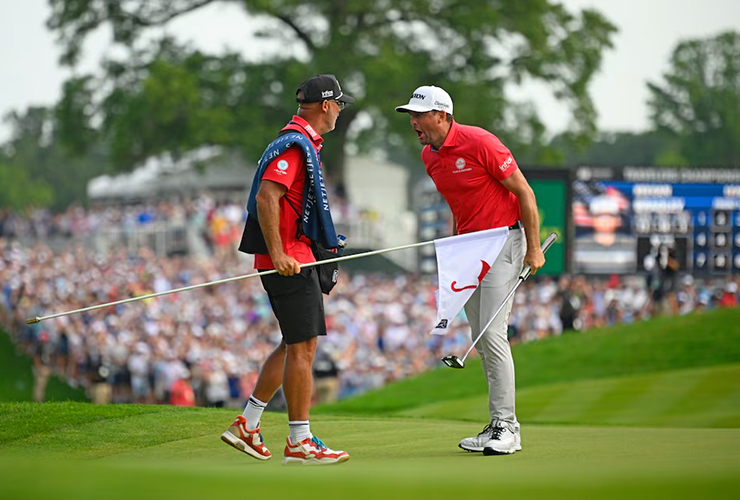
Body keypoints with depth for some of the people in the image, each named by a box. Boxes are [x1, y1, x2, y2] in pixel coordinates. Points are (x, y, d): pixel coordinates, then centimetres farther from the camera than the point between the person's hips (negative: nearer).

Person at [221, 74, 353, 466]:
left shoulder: (303, 143, 19)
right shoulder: (295, 145, -14)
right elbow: (266, 197, -24)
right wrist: (278, 253, -26)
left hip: (294, 258, 11)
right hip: (288, 260, -11)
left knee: (297, 346, 13)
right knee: (302, 347, -8)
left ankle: (246, 426, 16)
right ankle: (299, 442, -4)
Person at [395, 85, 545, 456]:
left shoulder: (479, 143, -18)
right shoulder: (429, 156, 6)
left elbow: (524, 192, -14)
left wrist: (534, 249, -14)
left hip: (502, 241, -8)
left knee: (492, 333, -15)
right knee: (480, 339, 5)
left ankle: (505, 426, -11)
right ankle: (500, 425, 9)